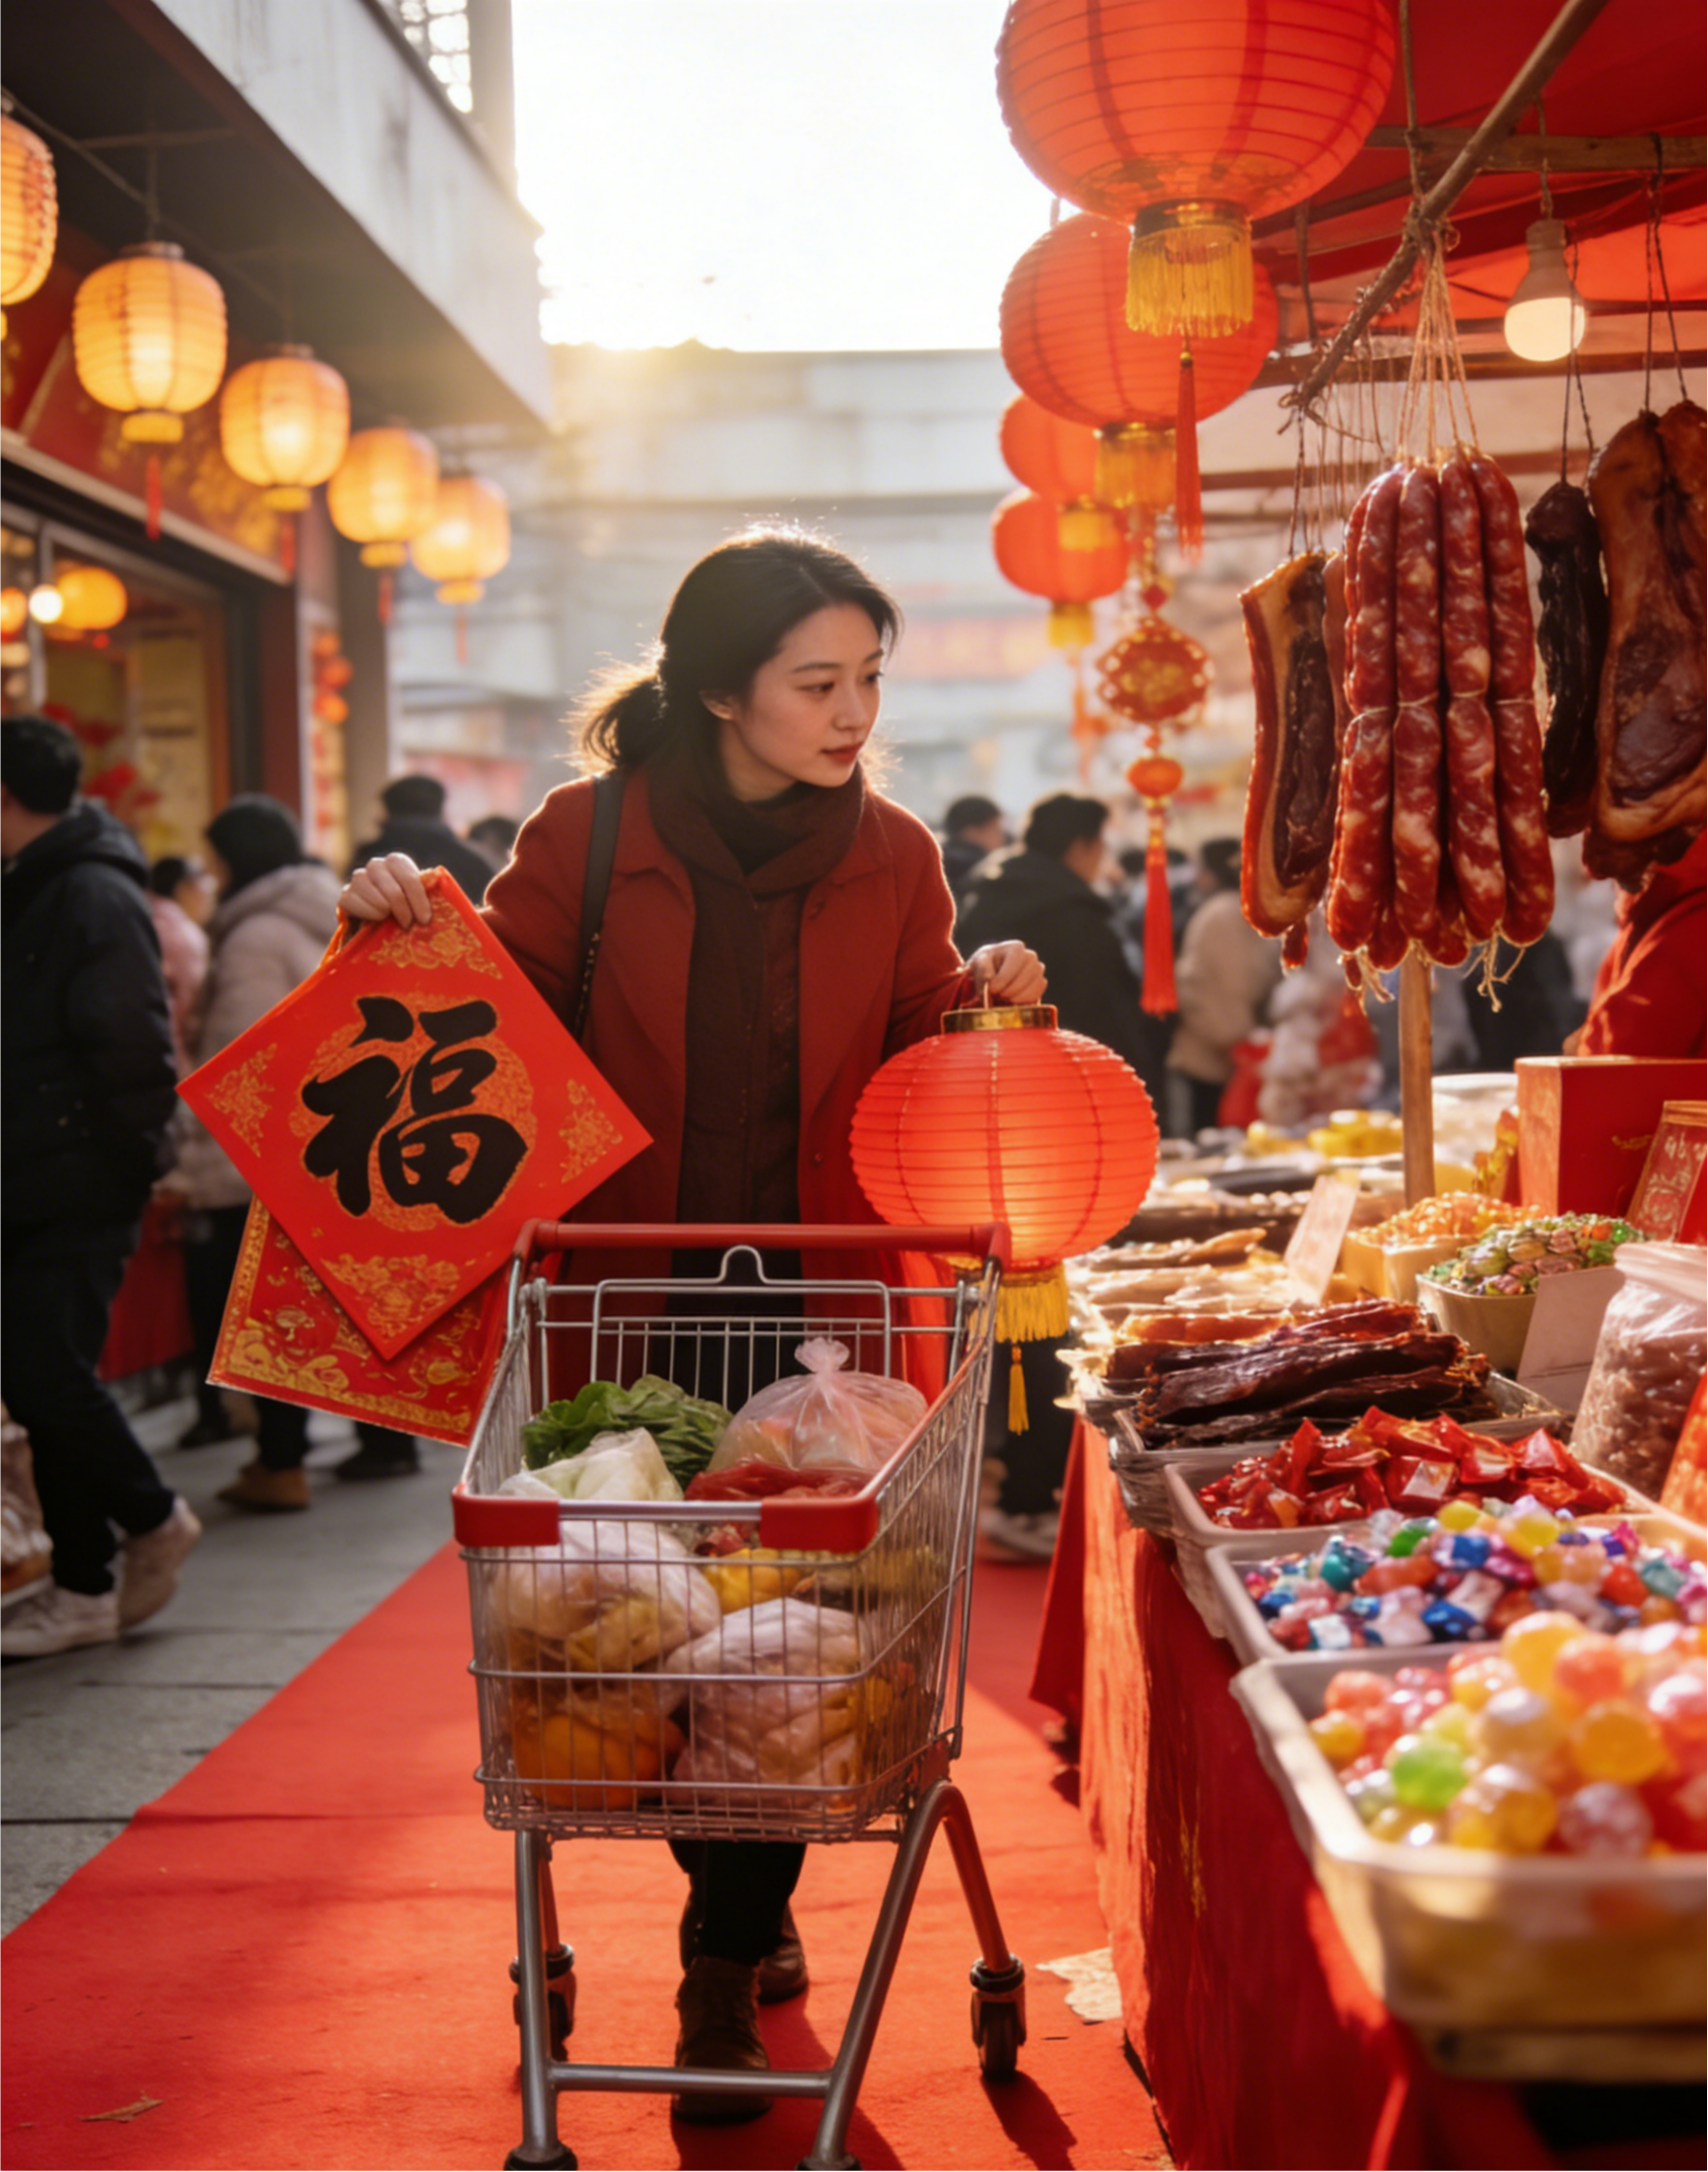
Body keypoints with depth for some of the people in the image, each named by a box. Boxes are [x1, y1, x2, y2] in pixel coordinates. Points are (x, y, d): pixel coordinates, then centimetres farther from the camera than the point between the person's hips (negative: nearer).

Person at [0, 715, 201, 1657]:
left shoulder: (95, 896, -13)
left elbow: (132, 1051, -17)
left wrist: (120, 1161, -14)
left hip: (77, 1191, -9)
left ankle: (154, 1518, 13)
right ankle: (84, 1585, 16)